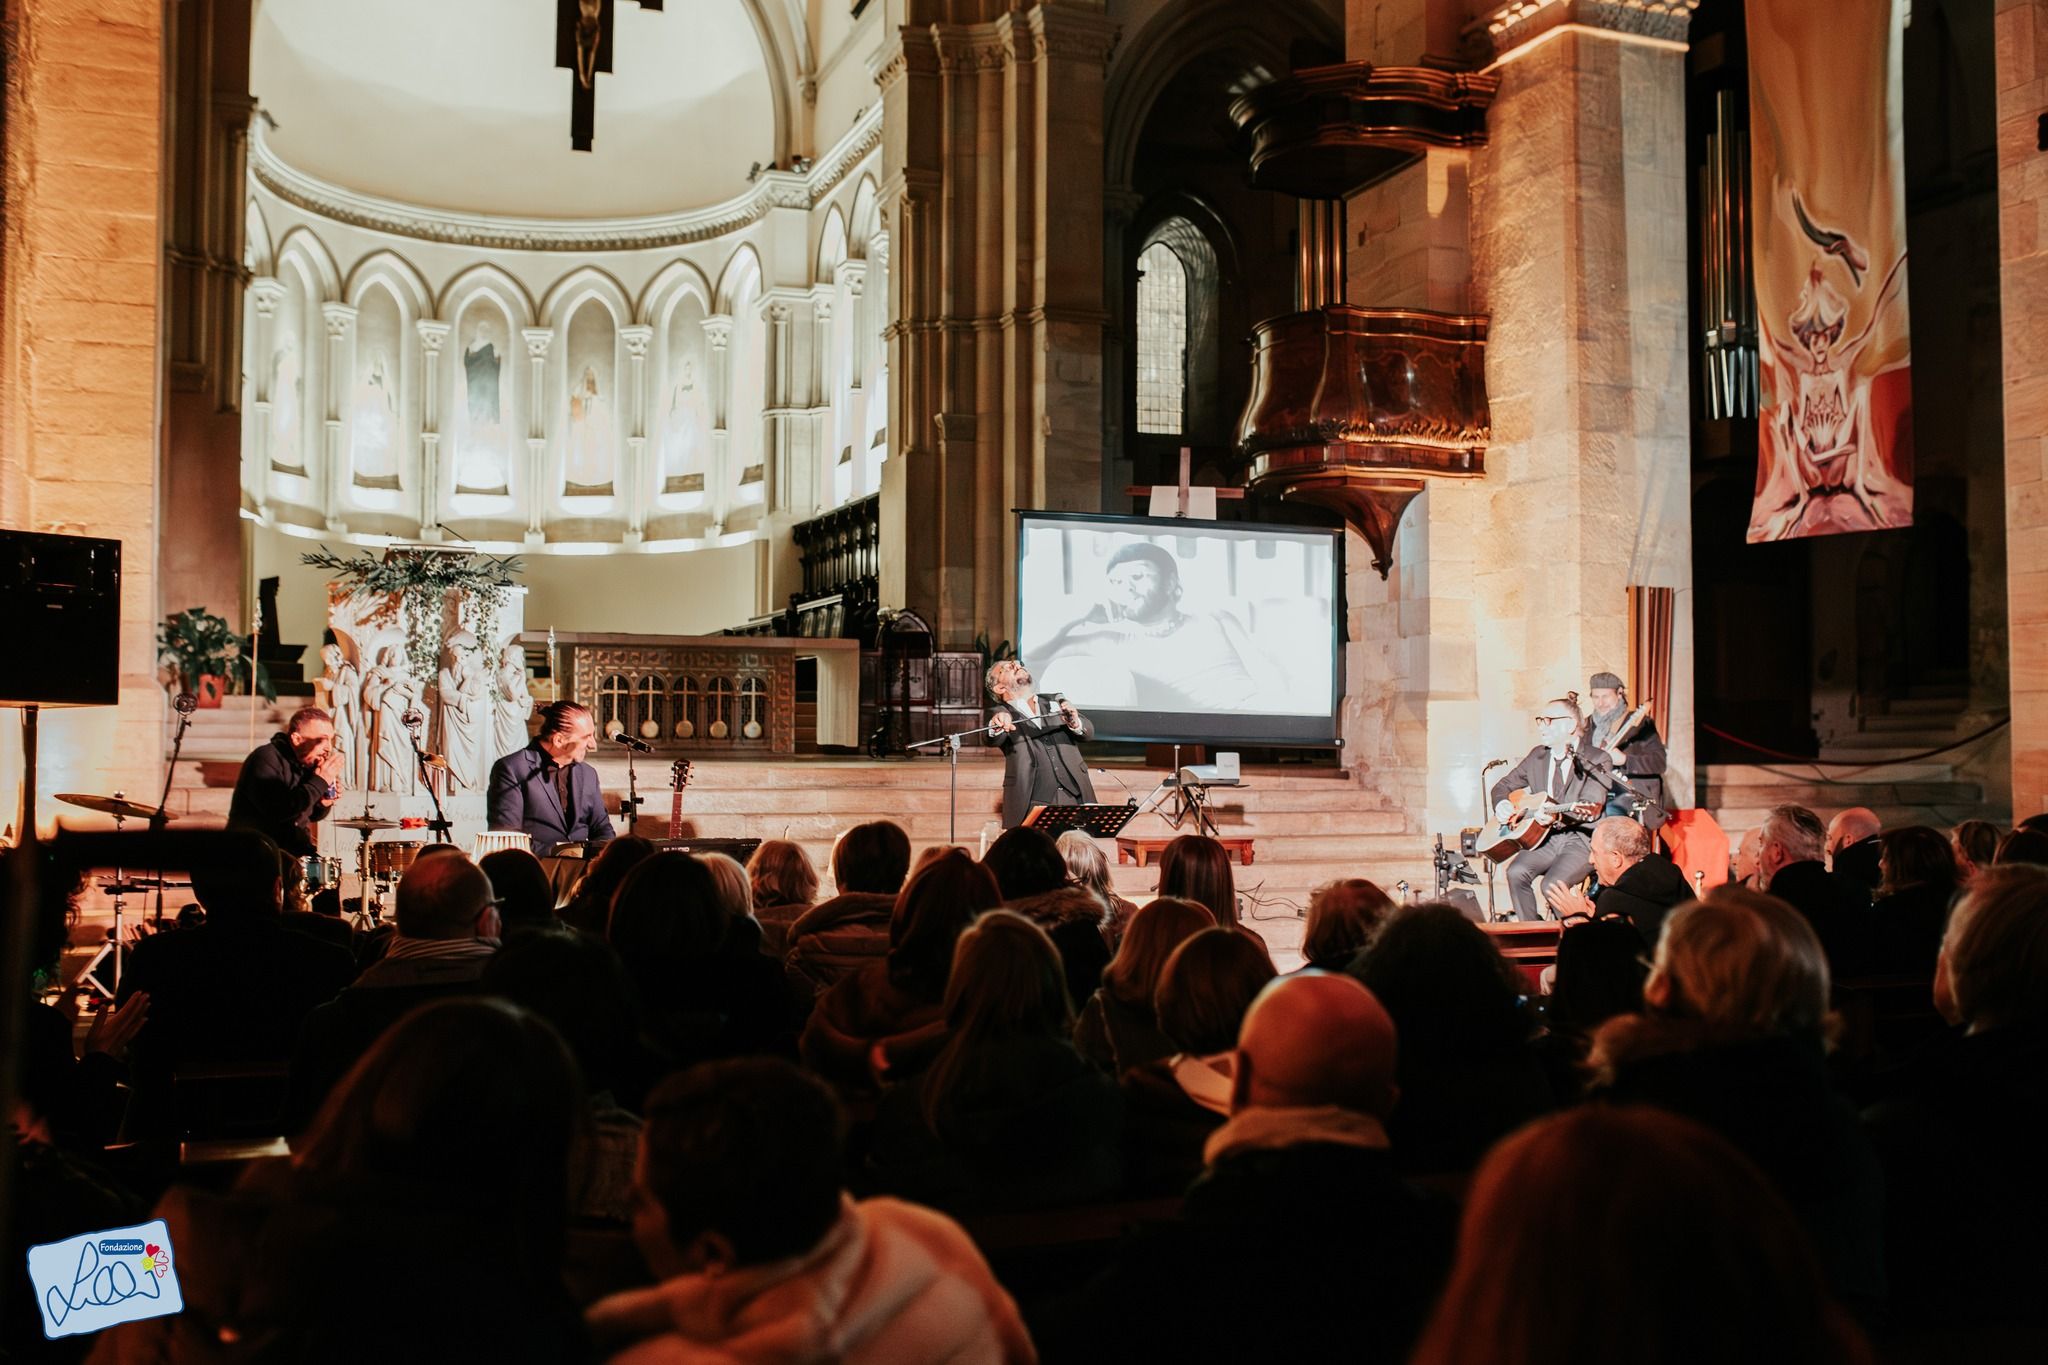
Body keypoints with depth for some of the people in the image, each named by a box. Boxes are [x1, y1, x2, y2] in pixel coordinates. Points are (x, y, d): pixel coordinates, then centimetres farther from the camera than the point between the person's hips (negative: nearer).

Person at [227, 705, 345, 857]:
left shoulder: (308, 763, 9)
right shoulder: (265, 760, -15)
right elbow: (277, 811, -27)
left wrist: (324, 803, -3)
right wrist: (320, 781, -23)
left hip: (296, 853, 8)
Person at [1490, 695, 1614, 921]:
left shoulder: (1597, 760, -5)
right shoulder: (1537, 756, 13)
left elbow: (1591, 808, -17)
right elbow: (1504, 785, 22)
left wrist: (1558, 816, -35)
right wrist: (1502, 805, -2)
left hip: (1582, 840, -5)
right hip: (1544, 837, 5)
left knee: (1553, 883, -30)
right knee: (1516, 872, -24)